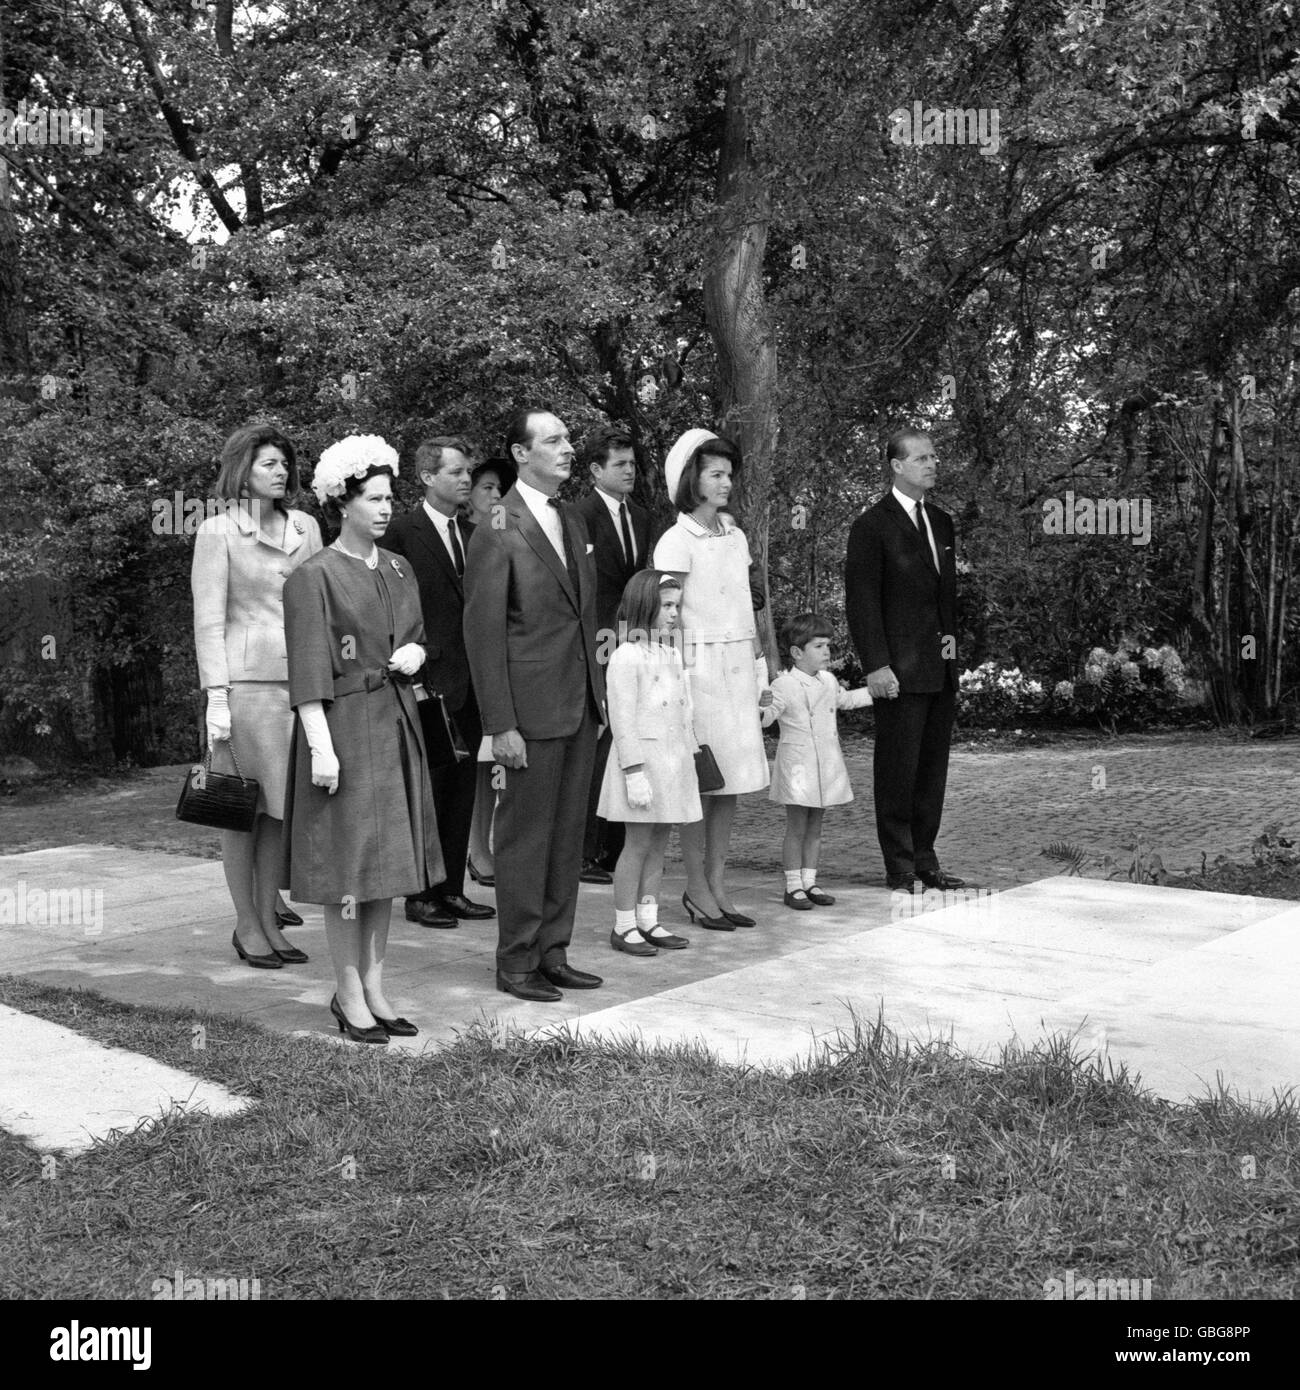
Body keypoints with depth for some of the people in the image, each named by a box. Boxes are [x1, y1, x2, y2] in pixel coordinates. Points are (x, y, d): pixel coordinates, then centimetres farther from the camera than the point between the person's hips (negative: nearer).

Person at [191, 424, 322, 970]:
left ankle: (269, 917, 17)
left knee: (281, 804, 8)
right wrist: (216, 698, -11)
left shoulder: (305, 528, 11)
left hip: (300, 679, 5)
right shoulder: (218, 531, -2)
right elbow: (209, 621, -5)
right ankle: (246, 925, 12)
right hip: (245, 679, -5)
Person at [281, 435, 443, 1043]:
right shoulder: (314, 576, -9)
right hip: (344, 724, -7)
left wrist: (414, 653, 0)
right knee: (347, 865, -1)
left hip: (397, 724, 7)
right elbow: (307, 672, -13)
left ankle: (375, 987, 18)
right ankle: (349, 995, 9)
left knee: (387, 862, 9)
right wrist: (321, 746, -19)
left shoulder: (399, 569, 11)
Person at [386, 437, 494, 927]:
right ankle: (420, 895, 10)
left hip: (470, 683, 6)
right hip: (428, 682, -6)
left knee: (462, 790, 10)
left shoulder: (474, 534, 13)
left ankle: (452, 889, 19)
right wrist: (410, 671, -12)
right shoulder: (402, 533, -6)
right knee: (427, 791, 1)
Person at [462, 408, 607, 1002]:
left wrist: (598, 693, 12)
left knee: (568, 835, 13)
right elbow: (482, 632, -13)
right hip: (533, 706, -8)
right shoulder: (498, 532, -11)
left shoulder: (573, 523, 14)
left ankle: (553, 953, 23)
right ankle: (517, 961, 12)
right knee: (526, 835, 1)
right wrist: (501, 725, -16)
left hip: (580, 705, 8)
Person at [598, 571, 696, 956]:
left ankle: (648, 920, 20)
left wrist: (691, 756, 18)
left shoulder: (672, 655, 14)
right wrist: (635, 772, -20)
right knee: (638, 844, -2)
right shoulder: (626, 657, -13)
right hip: (642, 758, -8)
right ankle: (623, 927, 8)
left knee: (659, 843, 11)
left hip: (673, 761, 8)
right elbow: (622, 720, -16)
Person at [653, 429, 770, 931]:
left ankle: (717, 885, 15)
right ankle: (696, 889, 7)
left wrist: (758, 671, 14)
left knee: (731, 779, 7)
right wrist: (680, 677, -16)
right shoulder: (676, 541, -7)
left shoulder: (735, 536, 14)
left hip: (739, 667, 7)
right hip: (701, 664, -7)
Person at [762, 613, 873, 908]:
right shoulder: (784, 685, -11)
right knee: (796, 829, -2)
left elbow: (846, 700, 32)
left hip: (826, 766, 7)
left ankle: (809, 881, 20)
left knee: (815, 829, 12)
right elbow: (768, 714, -19)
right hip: (797, 765, -7)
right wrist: (761, 711, -40)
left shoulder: (828, 681, 12)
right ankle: (793, 886, 6)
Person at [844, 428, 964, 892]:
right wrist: (876, 665, -16)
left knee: (933, 768, 11)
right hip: (899, 671, -7)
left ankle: (924, 860, 20)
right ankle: (900, 867, 7)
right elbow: (861, 601, -11)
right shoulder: (873, 525, -7)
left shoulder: (941, 523, 16)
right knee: (898, 769, -1)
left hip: (940, 668, 7)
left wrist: (951, 633, 12)